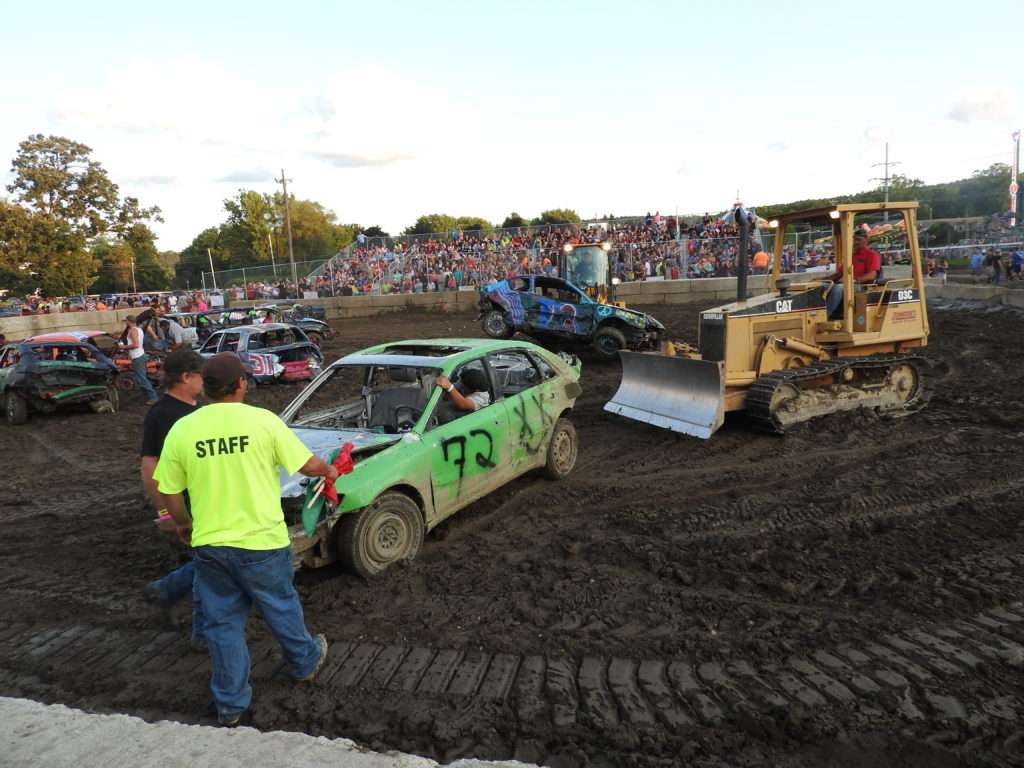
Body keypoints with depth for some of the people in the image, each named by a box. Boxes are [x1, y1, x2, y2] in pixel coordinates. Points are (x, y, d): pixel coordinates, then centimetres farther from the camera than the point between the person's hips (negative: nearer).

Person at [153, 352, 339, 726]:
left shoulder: (181, 429, -5)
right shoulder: (263, 421, -13)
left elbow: (169, 492, 3)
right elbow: (308, 464, -7)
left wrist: (184, 524, 22)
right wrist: (330, 471, 16)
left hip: (209, 545, 2)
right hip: (262, 542, -2)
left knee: (222, 623, 17)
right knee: (281, 608, 21)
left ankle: (231, 702, 28)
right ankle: (305, 661, 43)